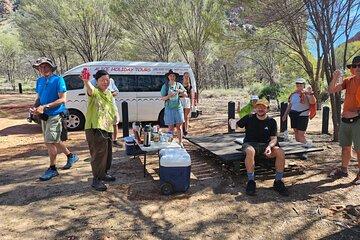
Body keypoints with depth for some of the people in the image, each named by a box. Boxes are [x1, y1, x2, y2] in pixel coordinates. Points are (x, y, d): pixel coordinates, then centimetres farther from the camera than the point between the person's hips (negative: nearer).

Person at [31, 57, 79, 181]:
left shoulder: (58, 80, -11)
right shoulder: (39, 81, 10)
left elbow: (62, 99, -16)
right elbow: (39, 98, 18)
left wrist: (45, 107, -22)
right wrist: (35, 107, -2)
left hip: (55, 115, -8)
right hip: (44, 116, 8)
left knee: (49, 142, -6)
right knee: (55, 141, 16)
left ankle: (52, 169, 9)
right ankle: (71, 156, 35)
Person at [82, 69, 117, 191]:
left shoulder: (109, 93, 14)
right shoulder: (95, 92, -10)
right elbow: (90, 90, -37)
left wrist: (114, 126, 24)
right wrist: (86, 81, -57)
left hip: (108, 128, 8)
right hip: (95, 129, -8)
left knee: (108, 153, 18)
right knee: (99, 153, -7)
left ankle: (104, 173, 36)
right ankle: (96, 180, 3)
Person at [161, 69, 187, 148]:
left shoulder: (179, 85, 7)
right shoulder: (165, 86, 1)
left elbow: (186, 95, 7)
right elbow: (162, 98, -1)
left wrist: (181, 91, -13)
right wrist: (169, 96, -20)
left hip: (178, 107, 2)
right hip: (169, 108, -2)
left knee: (179, 126, 5)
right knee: (171, 127, 1)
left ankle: (180, 142, 15)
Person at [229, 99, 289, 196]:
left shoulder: (271, 121, 5)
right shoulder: (249, 118, 1)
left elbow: (274, 138, 1)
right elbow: (236, 125, 7)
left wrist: (269, 146, -20)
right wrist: (232, 122, -18)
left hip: (265, 145, 3)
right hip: (250, 143, -2)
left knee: (281, 152, -26)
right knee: (250, 151, -39)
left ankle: (278, 182, -10)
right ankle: (251, 181, -26)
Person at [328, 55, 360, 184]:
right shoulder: (349, 81, 8)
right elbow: (331, 91, 3)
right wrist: (335, 78, -11)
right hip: (345, 119, 5)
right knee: (345, 147, 15)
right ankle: (343, 169, 27)